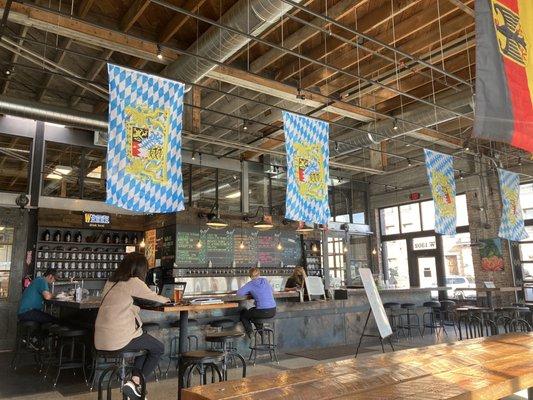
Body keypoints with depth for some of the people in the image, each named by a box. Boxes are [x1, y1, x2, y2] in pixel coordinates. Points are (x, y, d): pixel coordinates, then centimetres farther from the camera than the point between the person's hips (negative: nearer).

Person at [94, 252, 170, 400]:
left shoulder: (111, 282, 13)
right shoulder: (134, 282, -8)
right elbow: (153, 297, 7)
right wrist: (165, 299, 26)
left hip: (101, 340, 8)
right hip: (118, 340, -8)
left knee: (146, 344, 28)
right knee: (158, 349, 14)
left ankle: (136, 380, 18)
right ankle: (135, 383, 6)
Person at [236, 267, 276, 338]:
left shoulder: (251, 284, -5)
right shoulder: (265, 281, 10)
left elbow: (239, 293, -9)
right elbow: (272, 292, 25)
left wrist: (250, 293, 8)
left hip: (262, 312, -6)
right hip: (273, 311, 6)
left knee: (243, 313, 23)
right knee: (251, 310, 36)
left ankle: (249, 331, 9)